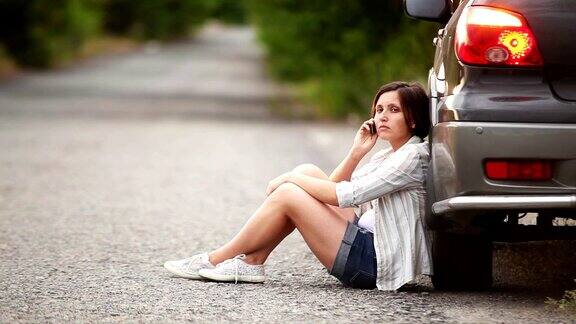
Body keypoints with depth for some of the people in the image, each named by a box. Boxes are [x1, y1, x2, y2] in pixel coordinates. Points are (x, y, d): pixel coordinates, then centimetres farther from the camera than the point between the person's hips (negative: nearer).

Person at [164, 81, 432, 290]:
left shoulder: (413, 156, -13)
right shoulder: (386, 157, 18)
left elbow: (342, 195, -19)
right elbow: (333, 188, 13)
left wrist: (289, 179, -7)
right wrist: (356, 153, 0)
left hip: (374, 263, -9)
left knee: (287, 194, -12)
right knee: (308, 172, 2)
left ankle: (215, 260, 0)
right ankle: (250, 261, -1)